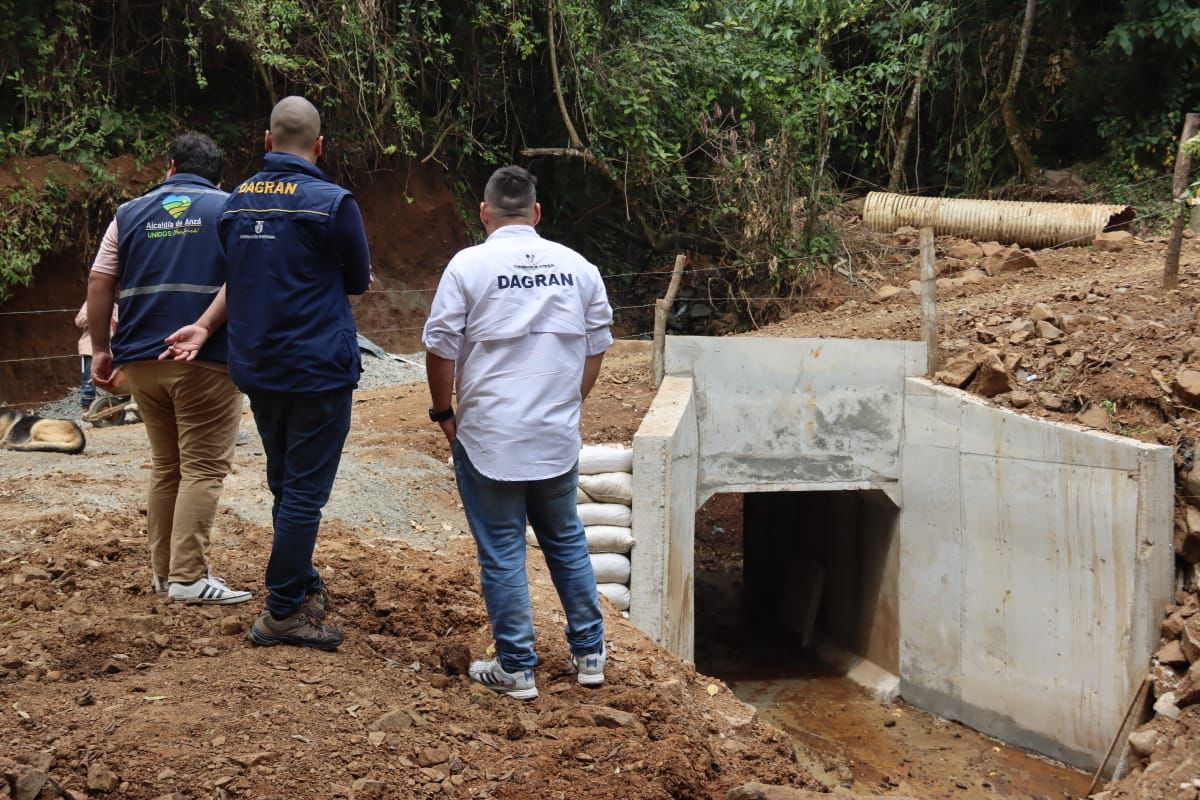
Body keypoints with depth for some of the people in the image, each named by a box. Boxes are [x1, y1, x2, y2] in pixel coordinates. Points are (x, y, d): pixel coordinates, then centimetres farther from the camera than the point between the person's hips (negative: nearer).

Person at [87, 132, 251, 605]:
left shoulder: (130, 214, 13)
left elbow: (99, 283, 7)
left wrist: (101, 349, 12)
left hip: (141, 361, 5)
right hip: (205, 360, -4)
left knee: (165, 467, 15)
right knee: (203, 468, -2)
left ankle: (163, 571, 18)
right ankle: (188, 576, -8)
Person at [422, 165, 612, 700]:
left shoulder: (469, 265, -9)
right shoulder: (577, 267, 3)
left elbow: (440, 350, -8)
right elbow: (596, 349, 8)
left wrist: (443, 412, 6)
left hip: (488, 439, -4)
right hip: (558, 437, 4)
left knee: (502, 553, 5)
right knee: (565, 541, 19)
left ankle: (516, 670, 11)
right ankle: (589, 654, 25)